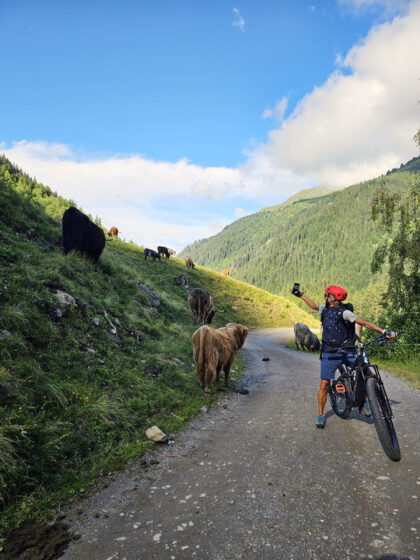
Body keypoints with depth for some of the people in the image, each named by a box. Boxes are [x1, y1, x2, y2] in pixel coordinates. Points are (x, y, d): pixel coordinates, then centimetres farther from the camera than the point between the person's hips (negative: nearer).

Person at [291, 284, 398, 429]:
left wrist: (383, 331, -22)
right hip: (329, 354, 3)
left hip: (348, 353, -3)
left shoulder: (344, 312, -12)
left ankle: (364, 403, 10)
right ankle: (320, 415, 13)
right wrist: (300, 294, 29)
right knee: (324, 385, -1)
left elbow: (364, 323, -15)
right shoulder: (325, 309, 5)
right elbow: (314, 306, 25)